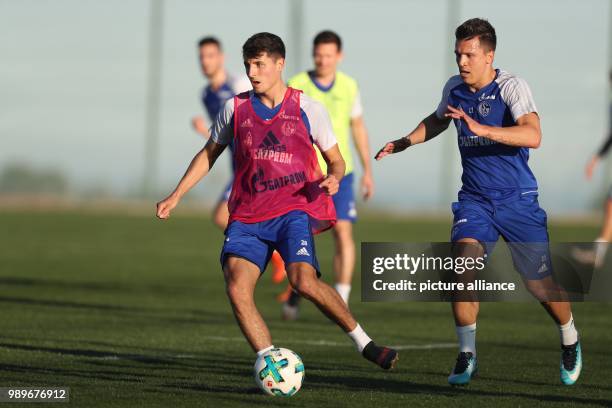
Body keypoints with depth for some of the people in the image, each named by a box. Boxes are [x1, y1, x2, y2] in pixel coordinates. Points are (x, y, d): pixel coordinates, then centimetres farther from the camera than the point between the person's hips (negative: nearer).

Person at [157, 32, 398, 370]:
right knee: (237, 289, -19)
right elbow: (209, 155, 22)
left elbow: (335, 159, 11)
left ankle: (363, 342, -6)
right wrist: (176, 196, 15)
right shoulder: (236, 108, 10)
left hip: (294, 209, -3)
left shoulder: (308, 109, 4)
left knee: (304, 281, -25)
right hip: (247, 215, 3)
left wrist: (333, 178, -12)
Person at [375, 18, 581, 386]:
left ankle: (570, 341, 32)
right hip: (475, 199, 4)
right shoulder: (454, 89, 2)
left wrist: (480, 128, -40)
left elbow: (533, 136, -32)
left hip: (518, 199, -4)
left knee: (540, 285, 2)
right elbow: (438, 121, 27)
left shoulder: (512, 87, -15)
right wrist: (405, 142, 12)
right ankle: (467, 356, -9)